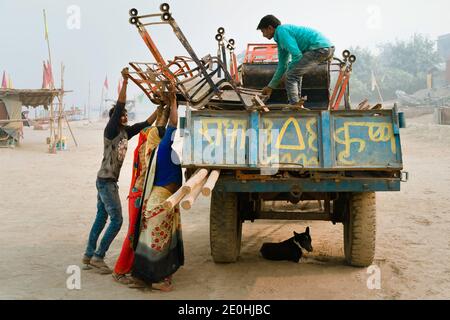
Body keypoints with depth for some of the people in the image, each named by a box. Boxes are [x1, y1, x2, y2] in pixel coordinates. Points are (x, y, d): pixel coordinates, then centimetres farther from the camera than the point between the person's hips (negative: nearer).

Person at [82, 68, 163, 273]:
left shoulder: (125, 132, 9)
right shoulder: (111, 131, -13)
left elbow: (146, 124, 15)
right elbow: (119, 106, -21)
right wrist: (125, 81, -24)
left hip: (108, 181, 9)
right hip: (106, 181, -9)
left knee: (101, 218, 12)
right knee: (116, 220, -8)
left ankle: (89, 255, 20)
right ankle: (98, 256, -2)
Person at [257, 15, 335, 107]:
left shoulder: (282, 31, -6)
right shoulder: (280, 40, 24)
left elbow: (297, 54, -15)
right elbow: (282, 65, 30)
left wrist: (290, 67, 4)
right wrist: (270, 86, 31)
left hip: (320, 48, -10)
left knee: (291, 74, -7)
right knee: (295, 70, 23)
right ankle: (298, 104, 21)